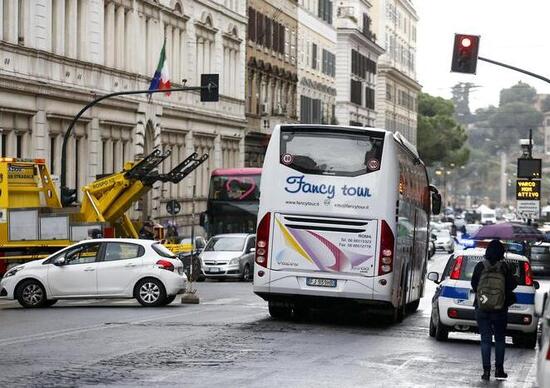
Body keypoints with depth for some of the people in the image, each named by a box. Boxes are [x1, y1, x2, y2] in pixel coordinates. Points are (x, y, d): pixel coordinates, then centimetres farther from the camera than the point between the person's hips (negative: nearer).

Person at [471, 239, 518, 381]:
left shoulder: (480, 267, -7)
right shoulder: (504, 268, -10)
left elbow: (473, 284, 2)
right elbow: (512, 285, -4)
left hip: (481, 309, 1)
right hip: (500, 310, -1)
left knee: (485, 340, 6)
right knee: (500, 339, 14)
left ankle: (486, 370, 2)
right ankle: (499, 369, 14)